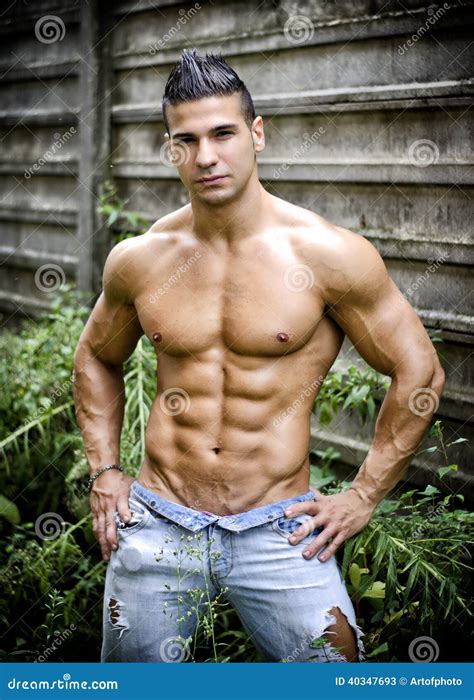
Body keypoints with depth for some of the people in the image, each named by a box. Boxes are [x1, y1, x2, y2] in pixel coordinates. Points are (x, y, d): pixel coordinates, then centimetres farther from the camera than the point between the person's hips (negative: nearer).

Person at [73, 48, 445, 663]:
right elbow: (96, 359, 18)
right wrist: (104, 470, 10)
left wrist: (363, 497, -2)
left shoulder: (328, 255, -11)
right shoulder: (138, 260, -1)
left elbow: (419, 372, -3)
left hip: (279, 530, -2)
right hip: (157, 525, 3)